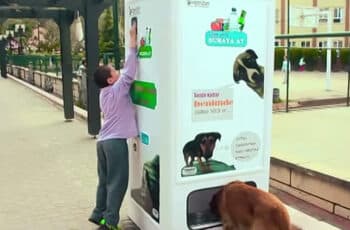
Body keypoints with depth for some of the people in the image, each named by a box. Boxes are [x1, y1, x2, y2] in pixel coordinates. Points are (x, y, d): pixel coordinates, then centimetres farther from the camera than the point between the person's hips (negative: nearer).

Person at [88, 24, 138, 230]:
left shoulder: (105, 92, 11)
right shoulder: (118, 89, -11)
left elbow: (126, 74, 16)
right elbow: (129, 72, -16)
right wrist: (133, 42, -15)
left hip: (103, 140, 9)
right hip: (115, 141, -9)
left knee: (105, 180, 17)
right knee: (117, 183, -2)